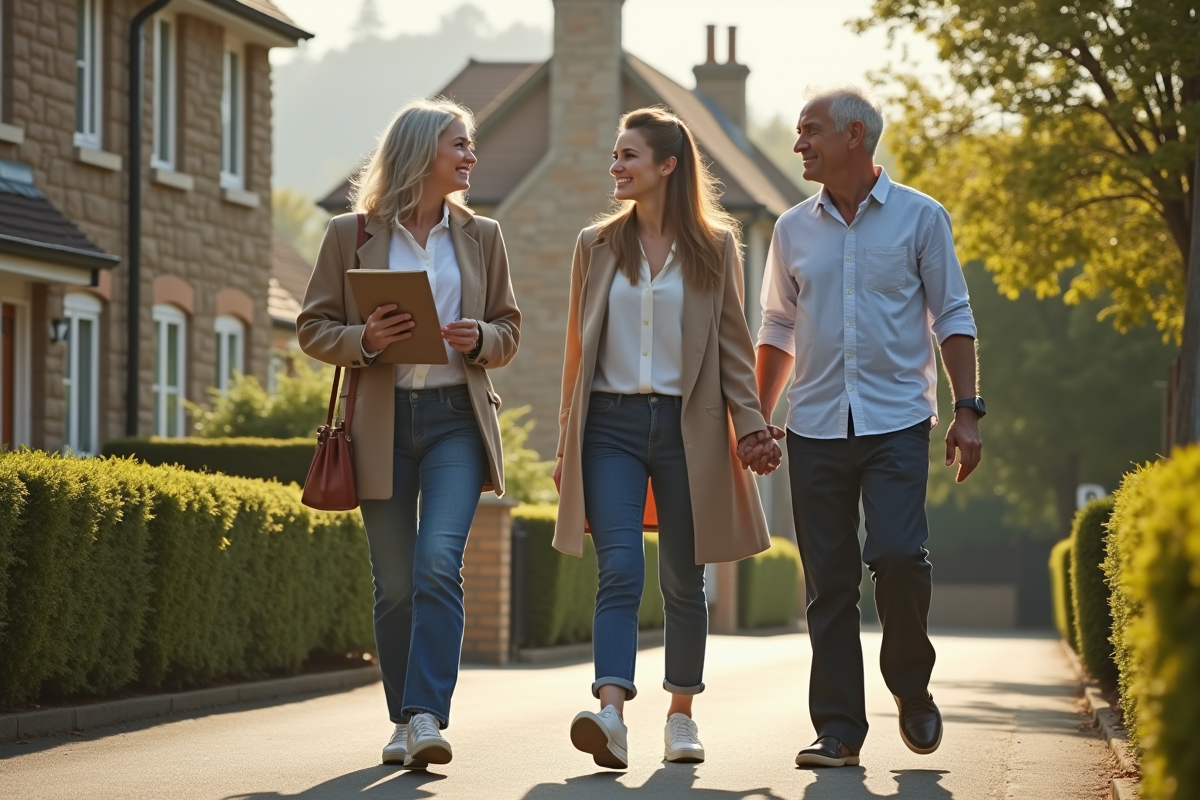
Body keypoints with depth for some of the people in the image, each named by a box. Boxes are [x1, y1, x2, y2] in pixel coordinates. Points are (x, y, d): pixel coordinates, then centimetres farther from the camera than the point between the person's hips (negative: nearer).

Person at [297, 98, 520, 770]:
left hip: (457, 418, 0)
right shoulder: (352, 235, 4)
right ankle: (405, 721, 16)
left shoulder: (481, 236, 11)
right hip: (382, 422, 0)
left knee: (439, 562, -17)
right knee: (395, 583, 3)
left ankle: (428, 718, -21)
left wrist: (481, 339, -6)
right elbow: (313, 329, 5)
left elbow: (509, 329, 16)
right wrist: (364, 341, -15)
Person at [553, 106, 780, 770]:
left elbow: (732, 345, 7)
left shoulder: (715, 247, 6)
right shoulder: (596, 245, 10)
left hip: (686, 427, 0)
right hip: (612, 423, 0)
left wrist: (752, 425, -4)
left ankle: (681, 716, 18)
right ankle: (611, 715, -27)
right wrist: (566, 444, 10)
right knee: (620, 572, -15)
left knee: (683, 581, 6)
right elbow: (578, 349, 12)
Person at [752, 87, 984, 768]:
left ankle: (911, 687, 7)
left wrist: (968, 411, -4)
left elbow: (954, 319, 3)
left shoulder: (920, 218, 2)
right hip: (816, 428, 3)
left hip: (896, 422, -3)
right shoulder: (794, 229, 11)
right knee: (829, 581, 1)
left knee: (898, 554, -18)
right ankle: (839, 729, 6)